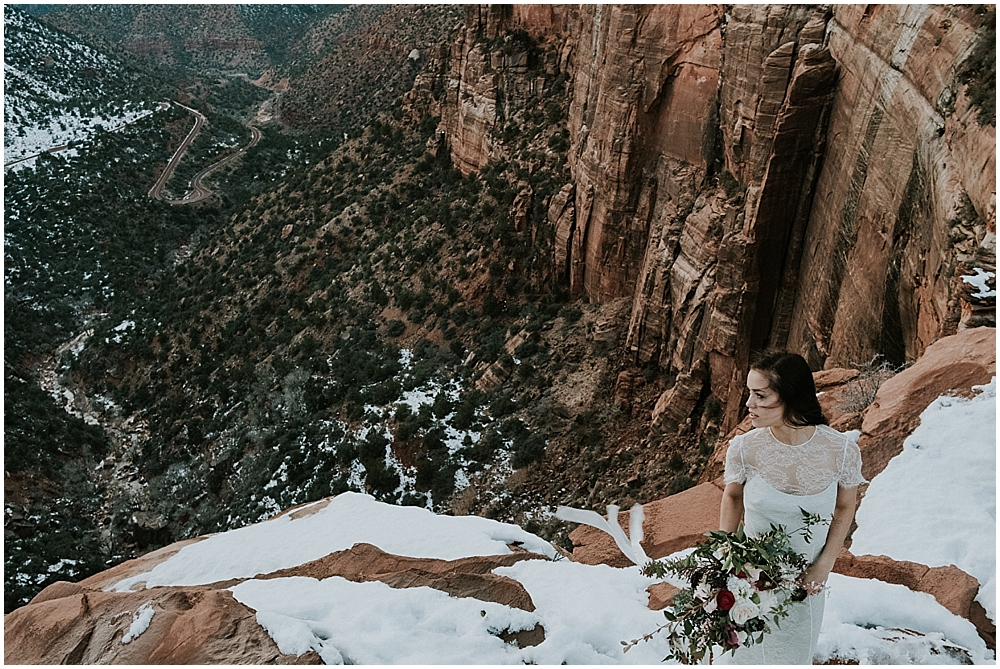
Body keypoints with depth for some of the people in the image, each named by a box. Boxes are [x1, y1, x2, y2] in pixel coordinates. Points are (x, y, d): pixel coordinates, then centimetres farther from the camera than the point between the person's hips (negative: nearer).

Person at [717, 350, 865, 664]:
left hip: (804, 584, 1)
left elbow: (845, 507, -1)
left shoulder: (842, 451, -20)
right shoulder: (743, 447, -20)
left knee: (791, 656, 22)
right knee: (742, 655, 16)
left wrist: (824, 566, -7)